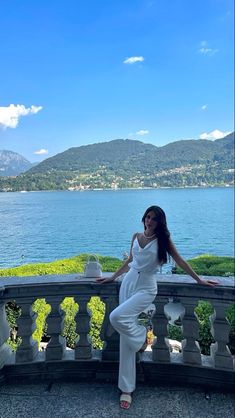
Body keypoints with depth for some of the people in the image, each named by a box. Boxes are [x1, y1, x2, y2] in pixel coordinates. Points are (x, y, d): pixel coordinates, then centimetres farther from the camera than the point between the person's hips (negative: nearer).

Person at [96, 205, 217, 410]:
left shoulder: (163, 239, -3)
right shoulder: (136, 236, 7)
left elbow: (179, 260, 3)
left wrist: (199, 280, 8)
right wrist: (112, 277, 20)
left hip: (146, 288, -4)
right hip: (129, 283, 4)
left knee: (117, 317, -26)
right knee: (126, 336, 3)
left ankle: (142, 337, 6)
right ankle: (127, 389, 15)